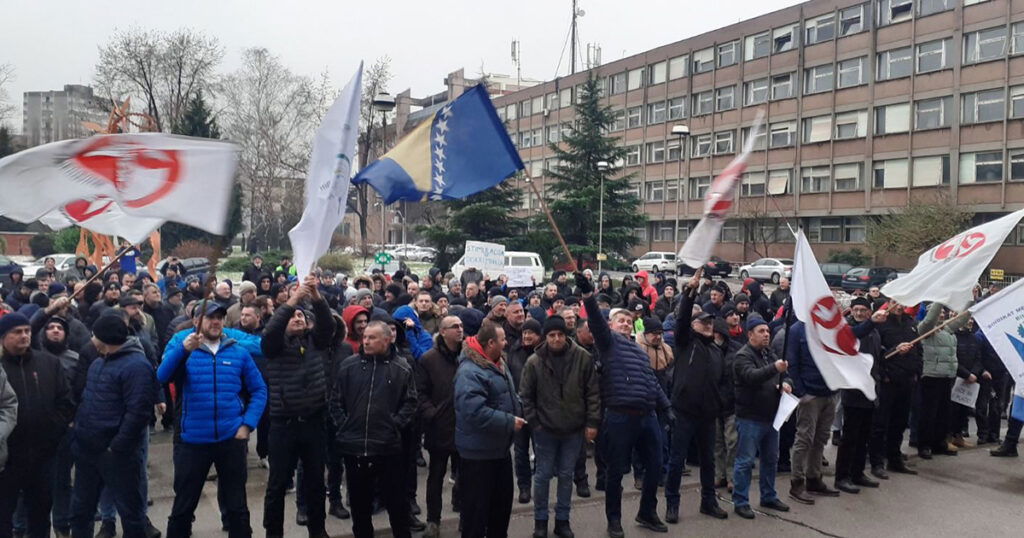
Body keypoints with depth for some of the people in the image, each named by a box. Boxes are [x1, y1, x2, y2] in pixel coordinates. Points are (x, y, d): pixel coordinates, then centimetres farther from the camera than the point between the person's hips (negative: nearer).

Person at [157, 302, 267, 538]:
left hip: (231, 439, 1)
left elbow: (259, 390, 6)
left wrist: (247, 424, -6)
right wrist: (182, 349, -33)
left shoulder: (239, 352, 3)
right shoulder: (182, 346, 0)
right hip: (192, 439, -1)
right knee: (183, 506, 12)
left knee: (237, 506, 12)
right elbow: (162, 376, -17)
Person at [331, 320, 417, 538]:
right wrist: (343, 425, -1)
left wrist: (396, 424, -8)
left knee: (396, 499, 8)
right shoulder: (348, 365, 2)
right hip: (354, 444, 2)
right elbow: (336, 400, 8)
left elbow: (410, 402, 2)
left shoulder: (401, 368, -2)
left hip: (389, 445, -2)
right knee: (359, 500, 16)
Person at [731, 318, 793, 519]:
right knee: (745, 461, -3)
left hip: (771, 416, 8)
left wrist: (786, 382, -7)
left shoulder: (770, 353, 12)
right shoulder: (743, 356, -13)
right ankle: (740, 501, 6)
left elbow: (783, 375, 18)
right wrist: (774, 368, -46)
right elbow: (752, 376, -30)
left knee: (771, 459, 17)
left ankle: (769, 497, 31)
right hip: (750, 418, -8)